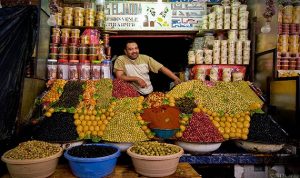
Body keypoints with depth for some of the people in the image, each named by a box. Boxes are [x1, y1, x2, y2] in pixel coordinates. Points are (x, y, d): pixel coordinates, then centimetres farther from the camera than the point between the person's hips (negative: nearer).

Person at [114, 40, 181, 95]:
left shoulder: (145, 58, 2)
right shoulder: (121, 60, -4)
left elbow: (162, 68, 0)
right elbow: (119, 77, -11)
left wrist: (176, 78, -10)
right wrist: (136, 79, -18)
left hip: (149, 93, 4)